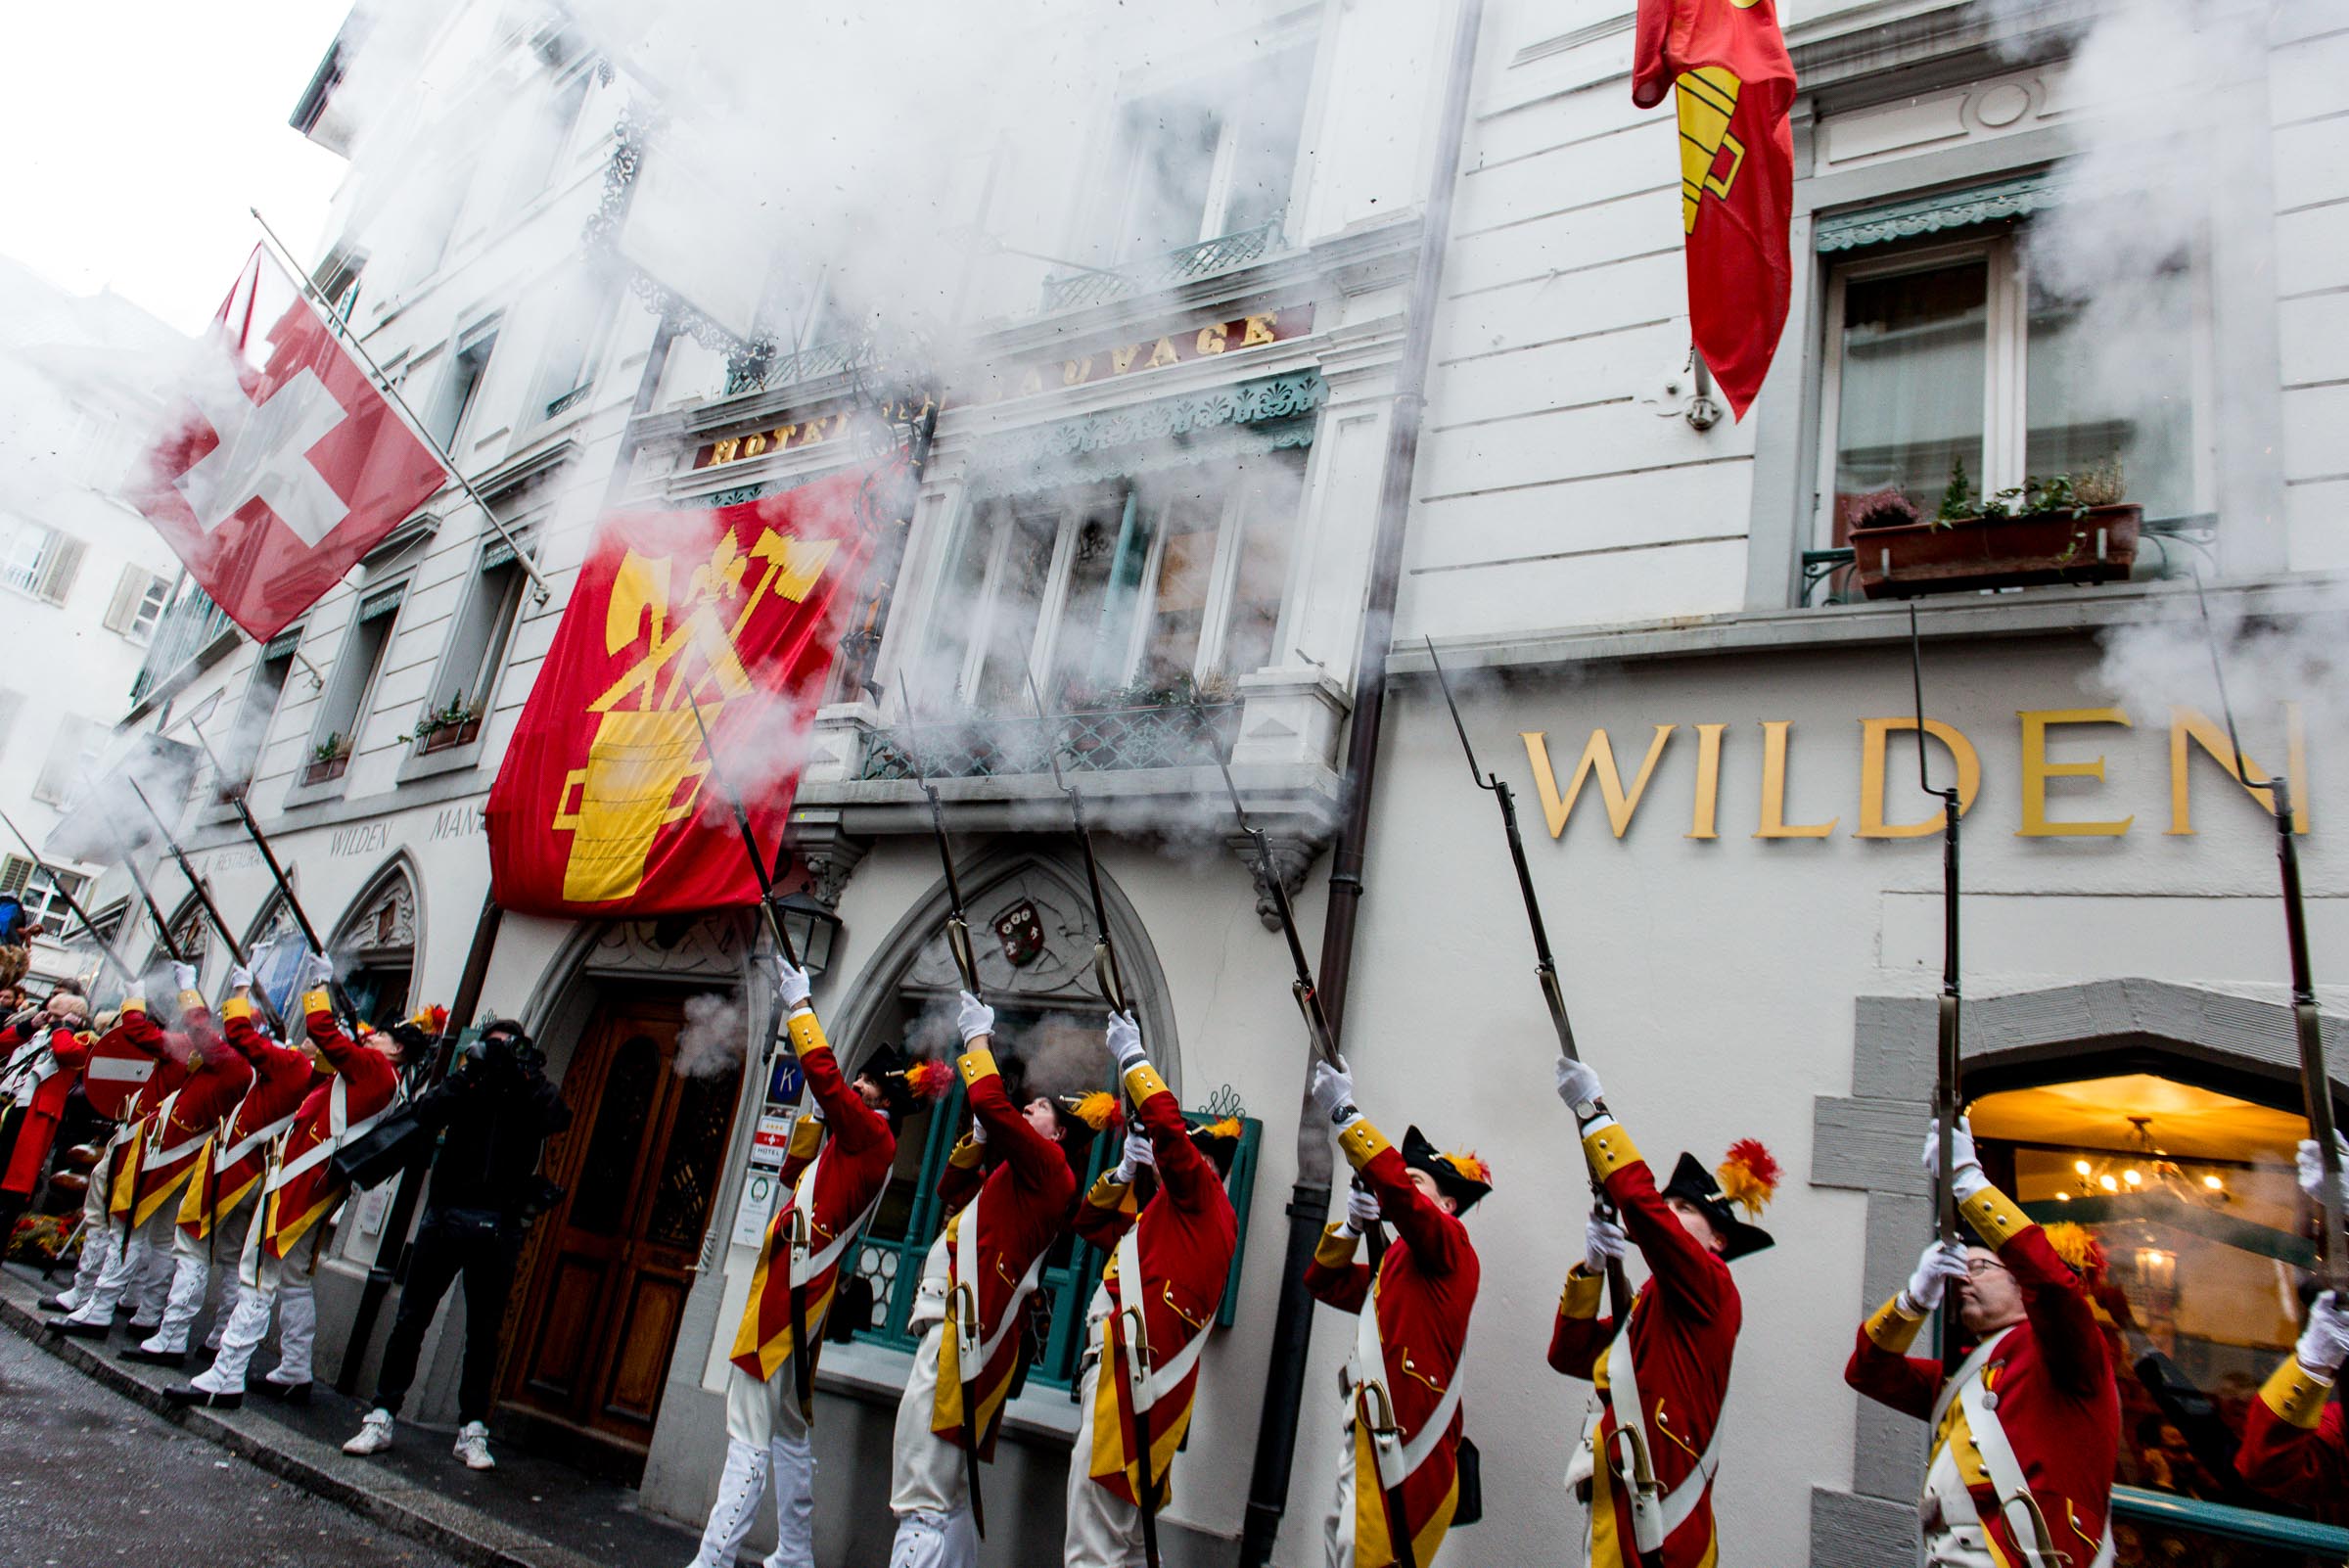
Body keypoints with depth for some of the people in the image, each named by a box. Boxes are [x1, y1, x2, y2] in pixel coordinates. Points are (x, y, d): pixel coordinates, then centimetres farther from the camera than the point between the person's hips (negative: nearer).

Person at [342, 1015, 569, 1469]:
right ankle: (381, 1419, 14)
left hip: (498, 1228, -1)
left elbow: (559, 1118, -11)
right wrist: (471, 1071, -16)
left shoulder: (529, 1096, 8)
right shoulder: (468, 1087, 11)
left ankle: (472, 1431, 11)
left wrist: (531, 1074, -17)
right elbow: (426, 1113, -6)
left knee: (484, 1332, 4)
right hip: (445, 1216, 1)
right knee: (410, 1320, 4)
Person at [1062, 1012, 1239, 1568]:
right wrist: (1128, 1168, 17)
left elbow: (1168, 1125, -15)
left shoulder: (1203, 1198, -1)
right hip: (1124, 1373, 10)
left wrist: (1131, 1056, -6)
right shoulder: (1161, 1221, 24)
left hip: (1134, 1371, -10)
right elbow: (1095, 1221, 29)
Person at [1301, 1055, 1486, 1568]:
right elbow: (1323, 1281, 21)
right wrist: (1351, 1227, 3)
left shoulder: (1450, 1246, -5)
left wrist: (1344, 1113, -23)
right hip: (1371, 1435, 9)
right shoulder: (1391, 1267, 19)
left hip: (1406, 1445, -9)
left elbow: (1396, 1191, -22)